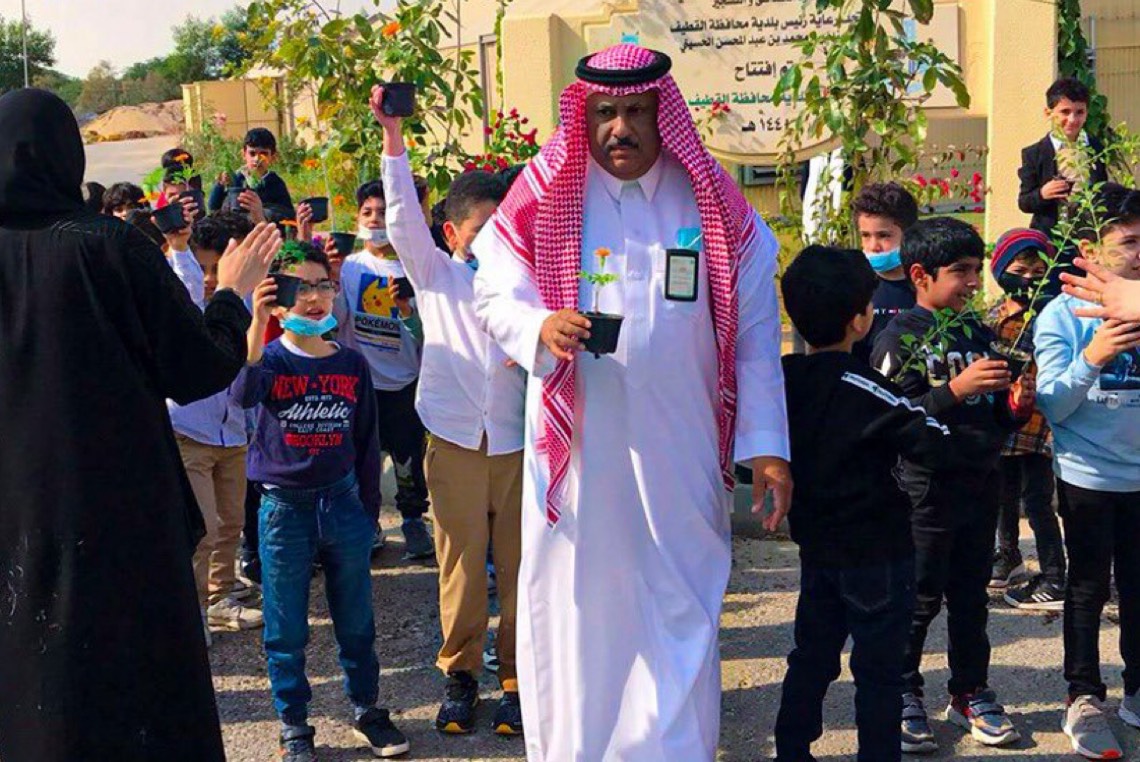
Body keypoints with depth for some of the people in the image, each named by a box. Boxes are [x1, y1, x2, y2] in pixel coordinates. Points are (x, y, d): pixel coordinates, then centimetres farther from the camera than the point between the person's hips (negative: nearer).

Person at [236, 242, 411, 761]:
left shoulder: (351, 364, 3)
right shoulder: (270, 359, -5)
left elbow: (366, 441, 9)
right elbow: (243, 393, -29)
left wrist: (369, 509, 8)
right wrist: (257, 324, -42)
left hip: (342, 502, 2)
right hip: (284, 508, -2)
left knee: (356, 623, 11)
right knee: (286, 631, 7)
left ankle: (366, 711, 28)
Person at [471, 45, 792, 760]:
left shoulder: (714, 203, 2)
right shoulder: (545, 197, 1)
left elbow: (753, 329, 2)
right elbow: (492, 296, 1)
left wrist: (767, 445, -3)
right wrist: (540, 326, -22)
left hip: (681, 456, 1)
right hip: (577, 451, 0)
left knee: (681, 616, 6)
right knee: (576, 610, 7)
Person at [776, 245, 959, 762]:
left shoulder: (783, 378, -1)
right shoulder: (865, 390, -21)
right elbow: (937, 446, -22)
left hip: (816, 549, 7)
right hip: (877, 554, -6)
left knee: (811, 657, 18)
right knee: (878, 670, 5)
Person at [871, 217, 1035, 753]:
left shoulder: (978, 334, 12)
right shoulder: (899, 340, -8)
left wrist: (1016, 404, -2)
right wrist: (954, 390, -24)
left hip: (979, 485, 6)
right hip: (924, 488, -6)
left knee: (971, 596, 14)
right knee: (919, 598, 2)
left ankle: (970, 693, 27)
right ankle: (903, 696, 18)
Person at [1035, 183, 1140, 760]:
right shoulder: (1063, 315, -9)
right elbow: (1053, 407, -13)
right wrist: (1090, 359, -27)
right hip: (1089, 477, -4)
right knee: (1089, 589, 5)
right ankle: (1084, 699, 15)